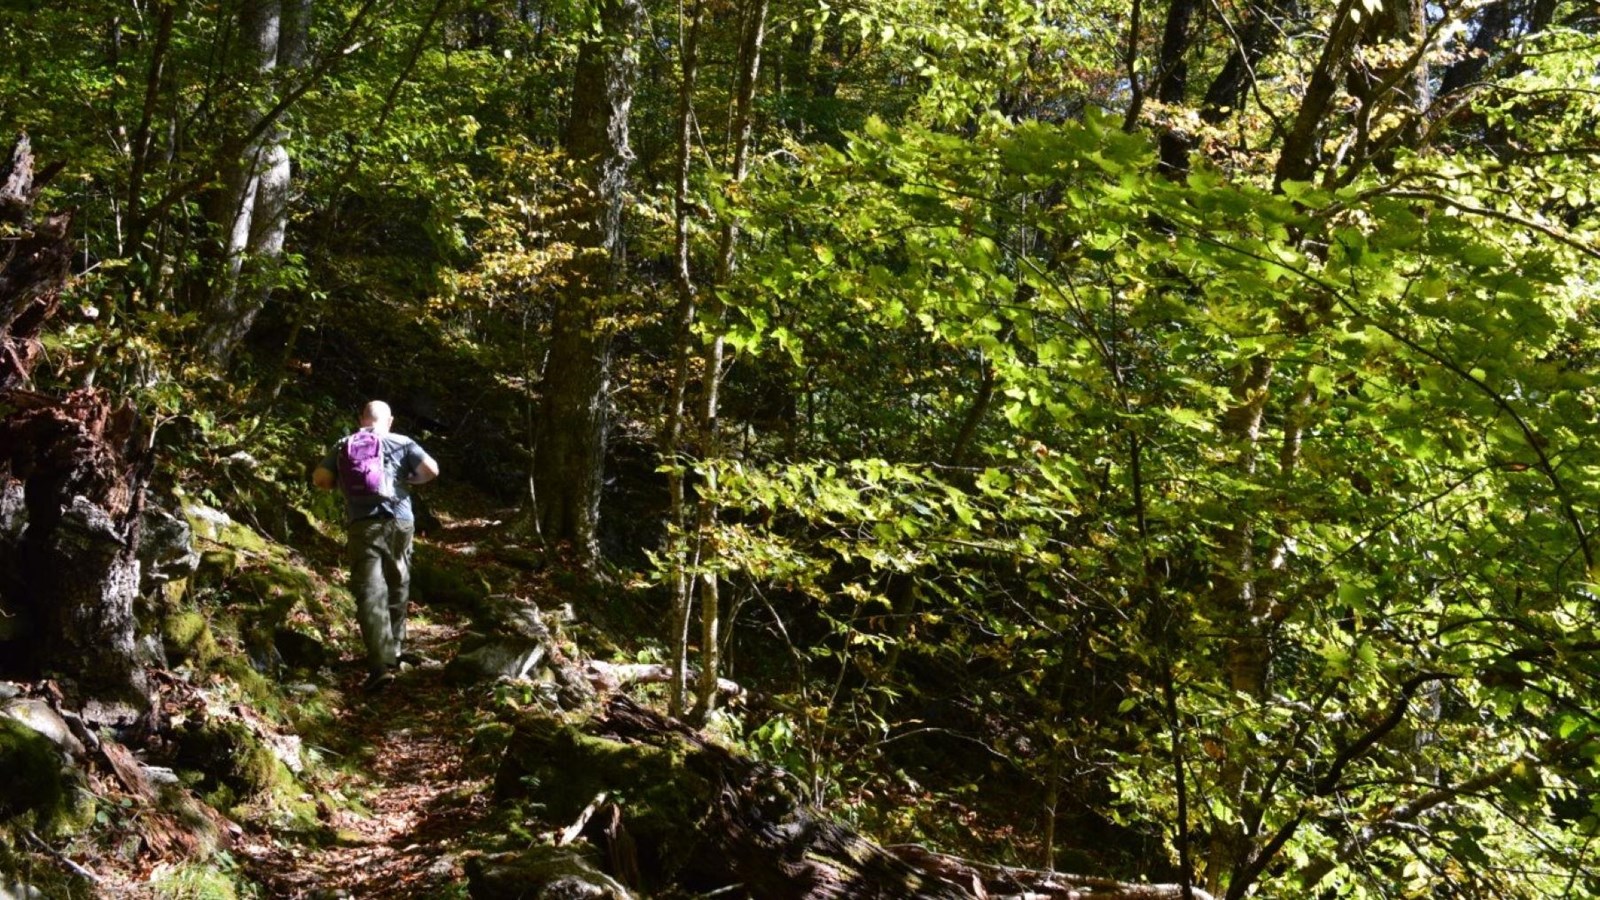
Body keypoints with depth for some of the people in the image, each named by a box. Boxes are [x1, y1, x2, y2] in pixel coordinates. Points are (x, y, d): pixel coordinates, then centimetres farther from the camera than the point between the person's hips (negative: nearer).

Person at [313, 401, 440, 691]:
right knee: (397, 587, 20)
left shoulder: (344, 446, 10)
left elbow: (320, 478, 4)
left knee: (370, 594, -6)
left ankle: (381, 663, -19)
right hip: (399, 522, 1)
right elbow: (431, 470, -4)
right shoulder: (402, 443, 7)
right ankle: (395, 648, 31)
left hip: (362, 526, -1)